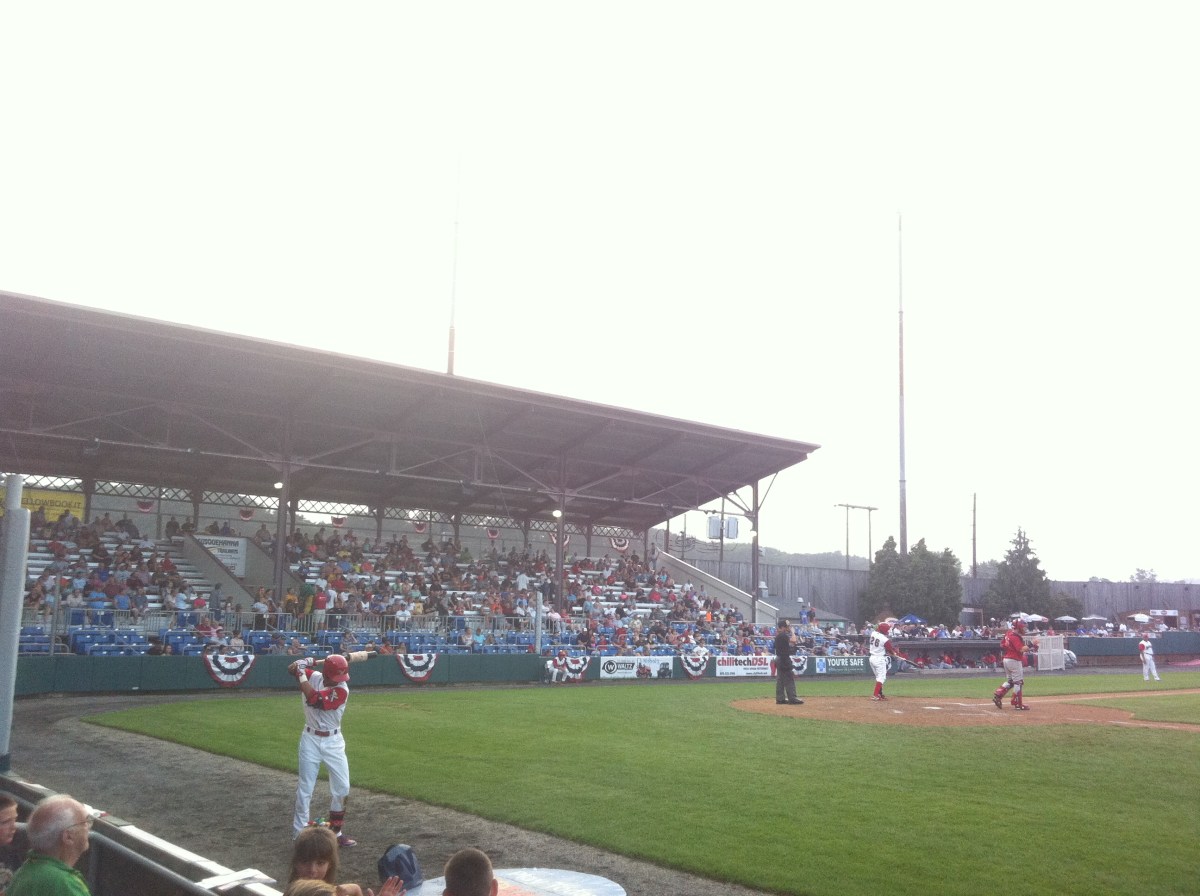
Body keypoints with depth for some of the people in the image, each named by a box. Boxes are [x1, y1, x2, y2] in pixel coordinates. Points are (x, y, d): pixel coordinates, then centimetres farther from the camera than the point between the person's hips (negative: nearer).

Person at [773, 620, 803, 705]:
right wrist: (792, 631, -13)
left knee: (780, 679, 11)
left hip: (779, 658, 10)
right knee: (789, 679, -7)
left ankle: (780, 698, 13)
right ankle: (792, 698, -7)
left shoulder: (778, 636, 12)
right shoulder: (783, 635, -16)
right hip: (784, 658, -10)